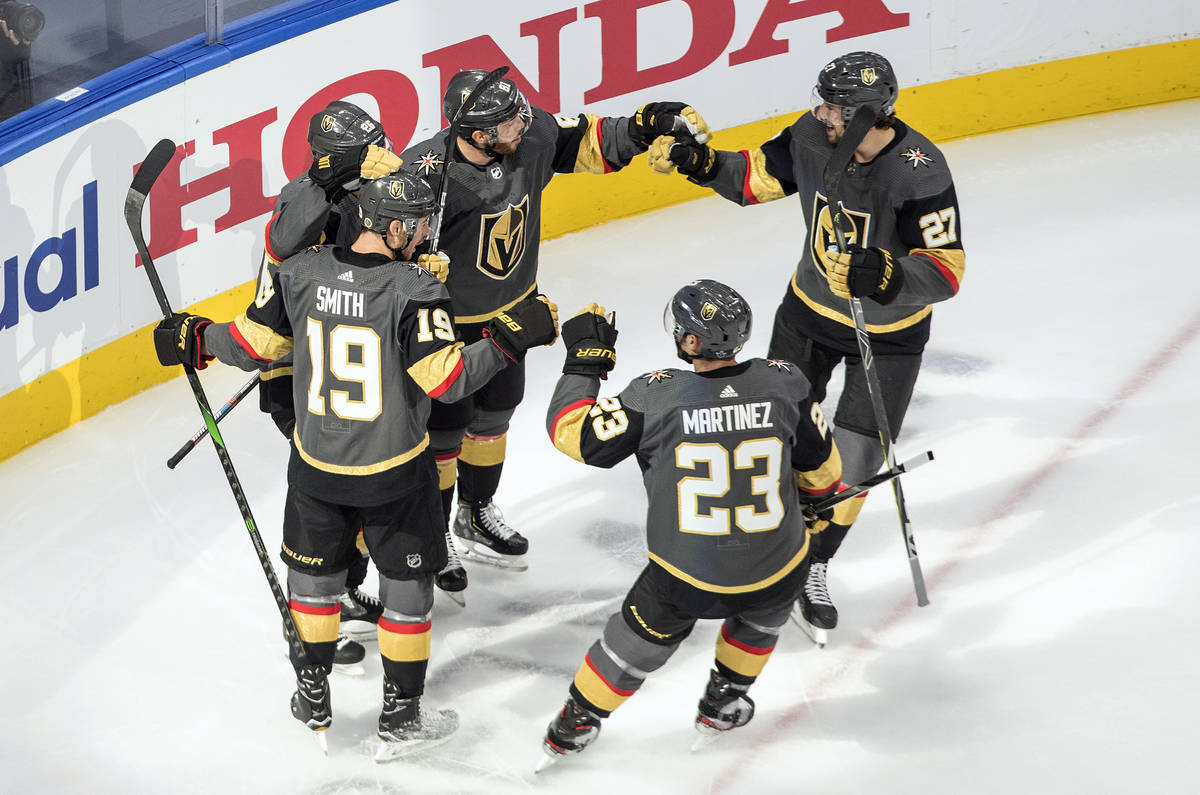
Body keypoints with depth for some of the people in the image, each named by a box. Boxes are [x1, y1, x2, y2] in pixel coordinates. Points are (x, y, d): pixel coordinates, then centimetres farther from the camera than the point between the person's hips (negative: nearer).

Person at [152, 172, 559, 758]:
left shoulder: (300, 273, -9)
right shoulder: (413, 290, -22)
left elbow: (254, 345, 0)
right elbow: (445, 379, -23)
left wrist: (198, 341, 18)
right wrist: (511, 338, -16)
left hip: (315, 465, 3)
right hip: (393, 470, -3)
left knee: (313, 571, 23)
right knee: (407, 584, 14)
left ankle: (312, 698, 35)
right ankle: (400, 719, 21)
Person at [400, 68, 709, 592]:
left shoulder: (531, 136, -18)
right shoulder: (424, 175, -36)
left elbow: (587, 142, -1)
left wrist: (644, 127, -14)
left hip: (509, 309, 7)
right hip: (443, 321, -7)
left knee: (494, 413, 24)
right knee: (444, 430, 6)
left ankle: (475, 515, 48)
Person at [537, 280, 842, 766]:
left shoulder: (656, 398, -19)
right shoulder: (782, 384, -10)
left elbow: (571, 432, -11)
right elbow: (819, 465, 6)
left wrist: (584, 361, 1)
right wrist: (820, 498, 28)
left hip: (685, 579, -1)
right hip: (778, 569, 1)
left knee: (643, 636, 27)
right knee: (765, 605, 37)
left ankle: (575, 724, 40)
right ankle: (724, 703, 47)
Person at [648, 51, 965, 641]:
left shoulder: (920, 171, -33)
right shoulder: (813, 135, -19)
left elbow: (946, 269, -33)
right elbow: (760, 177, -1)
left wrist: (886, 274, -50)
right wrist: (700, 162, -16)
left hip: (890, 327, -4)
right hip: (811, 308, 4)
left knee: (854, 457, 0)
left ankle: (811, 570, 21)